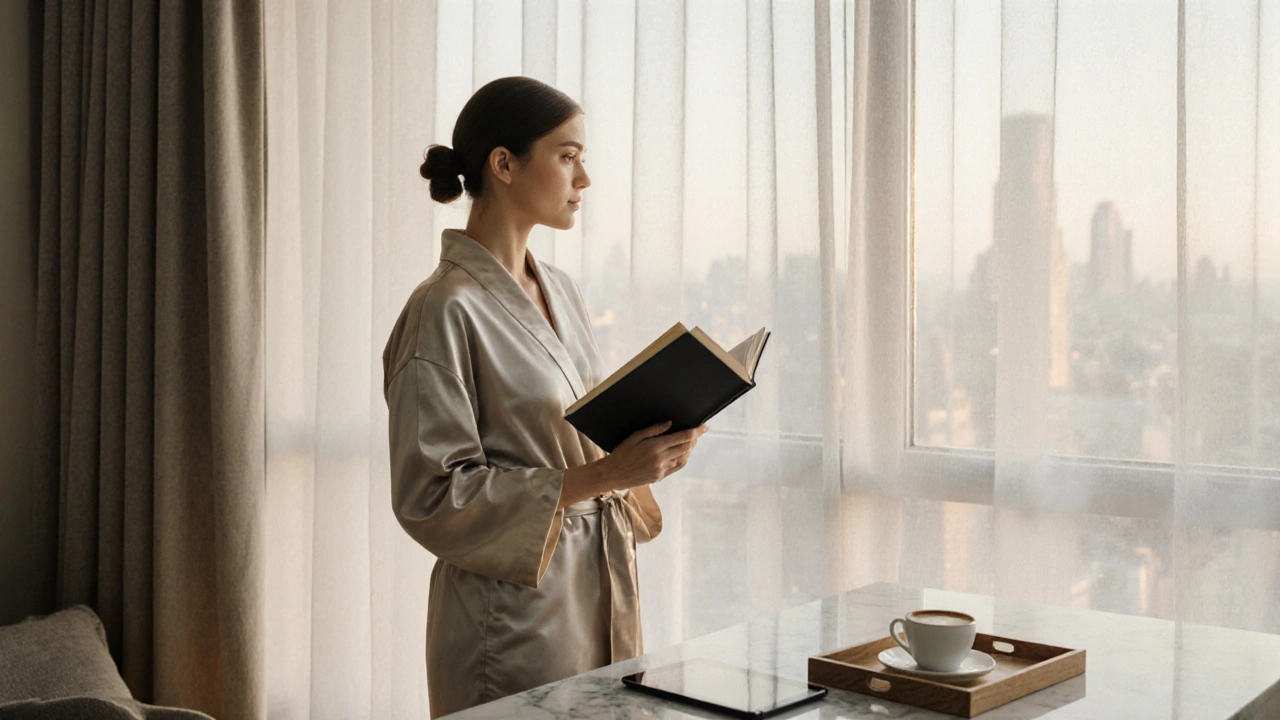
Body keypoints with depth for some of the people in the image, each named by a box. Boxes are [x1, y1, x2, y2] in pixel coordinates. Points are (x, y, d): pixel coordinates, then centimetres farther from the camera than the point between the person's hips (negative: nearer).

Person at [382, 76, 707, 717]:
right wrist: (603, 475, -22)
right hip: (516, 615, -7)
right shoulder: (446, 310, -15)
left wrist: (645, 455, -2)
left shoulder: (559, 291, 10)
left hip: (601, 593, 8)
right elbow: (430, 496, -19)